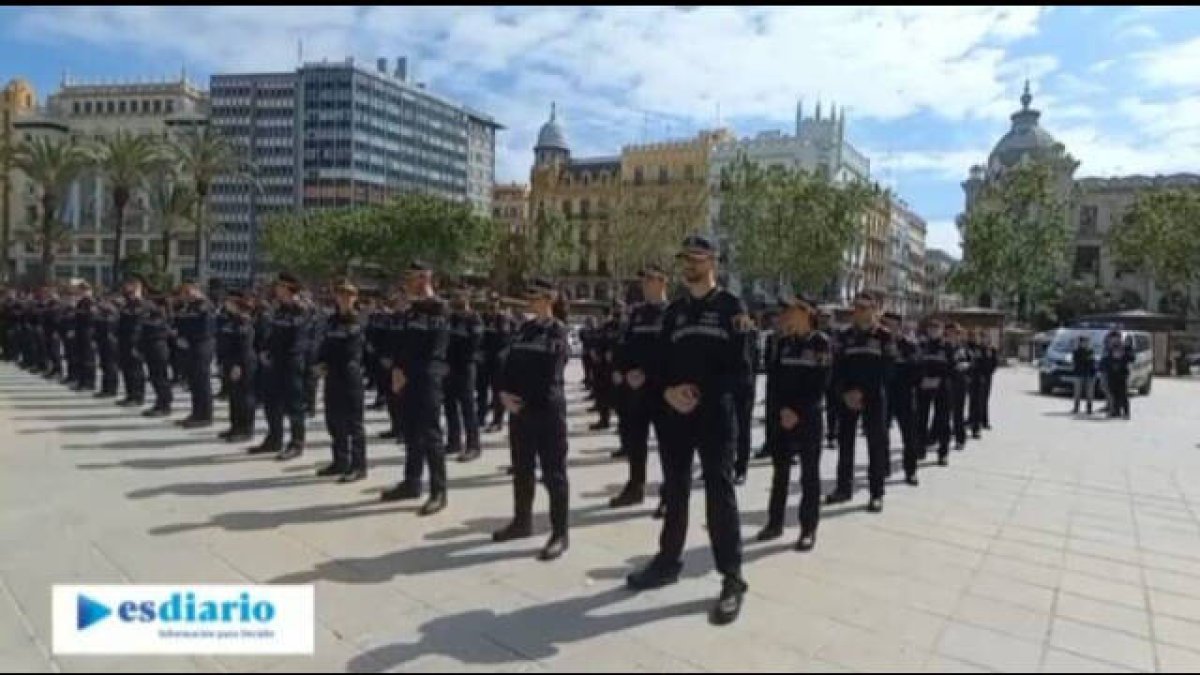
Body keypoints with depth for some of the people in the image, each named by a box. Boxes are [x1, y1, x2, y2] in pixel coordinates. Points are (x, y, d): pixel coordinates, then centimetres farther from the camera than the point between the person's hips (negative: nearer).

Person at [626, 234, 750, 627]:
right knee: (674, 490, 13)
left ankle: (732, 580, 5)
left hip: (715, 414, -5)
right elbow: (662, 361, 11)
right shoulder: (674, 311, 14)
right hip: (675, 413, 5)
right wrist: (669, 391, -9)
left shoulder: (731, 307, 0)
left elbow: (740, 365, -7)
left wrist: (701, 392, -16)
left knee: (719, 493, -4)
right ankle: (668, 562, 28)